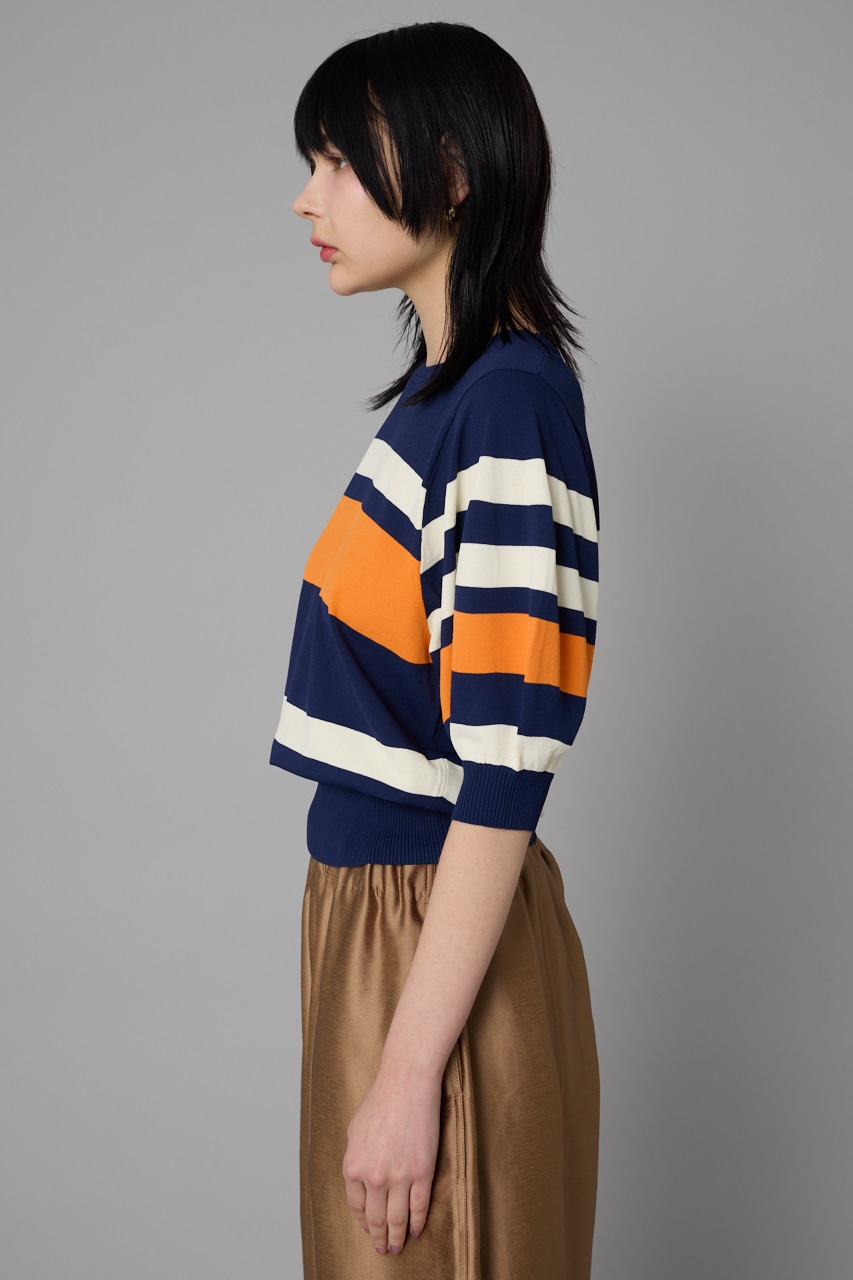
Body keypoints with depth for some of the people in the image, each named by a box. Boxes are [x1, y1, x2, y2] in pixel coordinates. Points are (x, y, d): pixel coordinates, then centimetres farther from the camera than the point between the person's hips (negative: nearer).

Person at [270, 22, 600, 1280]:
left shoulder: (513, 404, -19)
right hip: (366, 905, 9)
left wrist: (410, 1070, -22)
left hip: (443, 935, -9)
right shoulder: (442, 388, 10)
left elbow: (503, 776, -23)